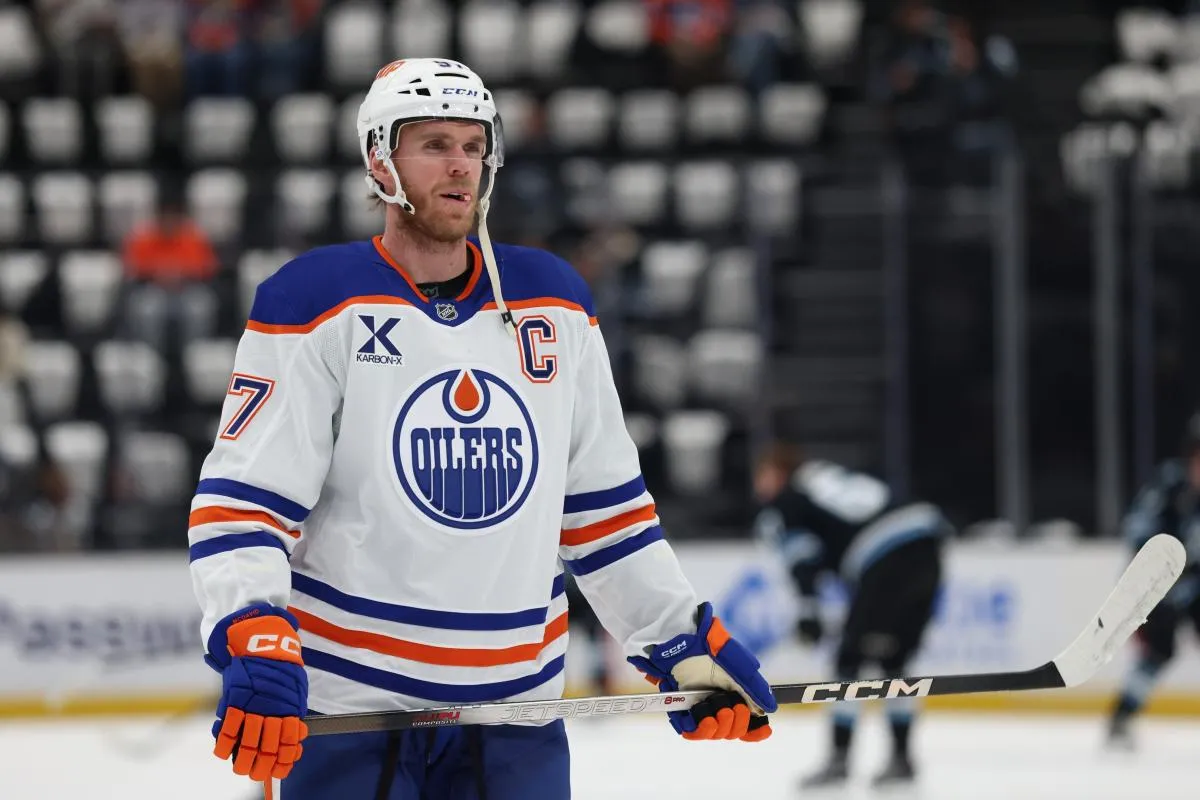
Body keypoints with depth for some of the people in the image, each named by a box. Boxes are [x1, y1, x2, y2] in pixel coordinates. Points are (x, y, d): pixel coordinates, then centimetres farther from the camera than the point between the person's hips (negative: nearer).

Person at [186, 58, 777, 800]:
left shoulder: (553, 301, 11)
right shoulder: (315, 304, -5)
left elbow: (604, 503, 17)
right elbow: (240, 501, -10)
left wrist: (688, 643, 11)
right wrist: (256, 648, -25)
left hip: (514, 707, 4)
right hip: (349, 706, -4)